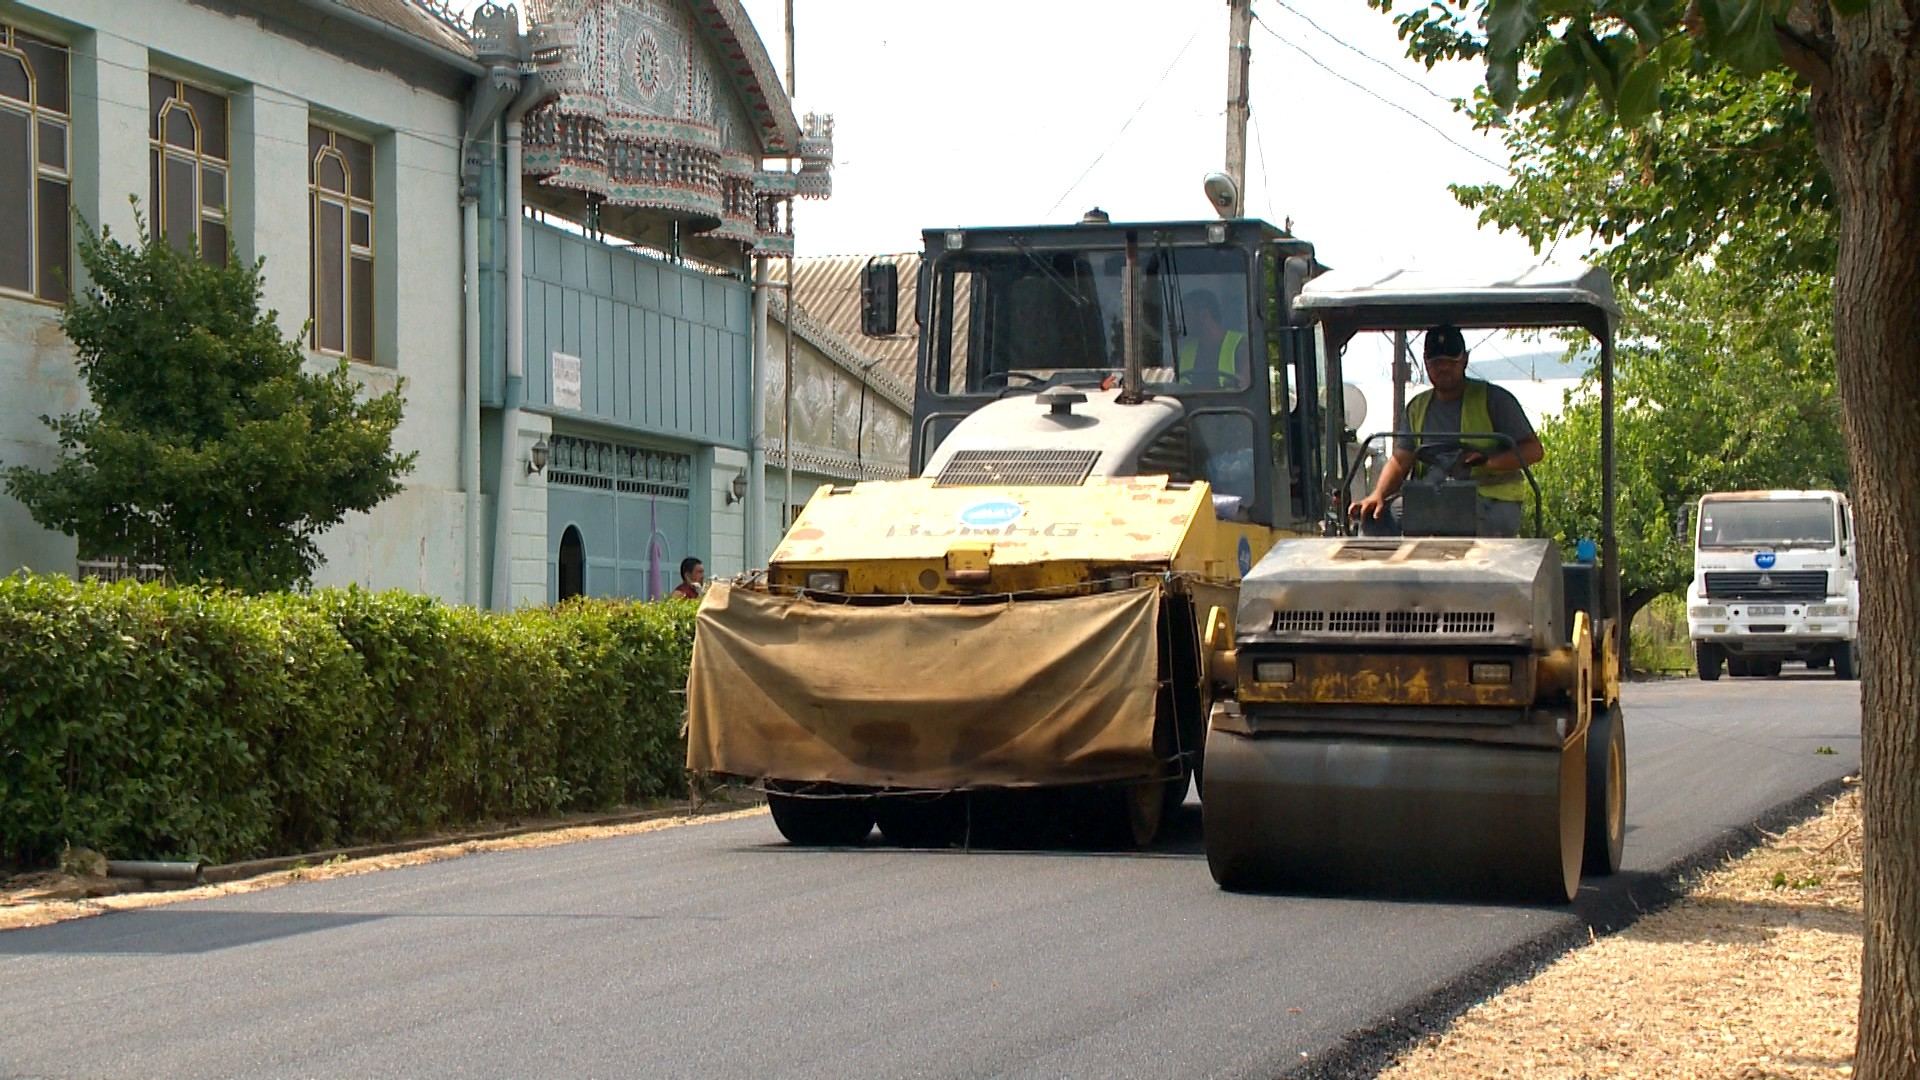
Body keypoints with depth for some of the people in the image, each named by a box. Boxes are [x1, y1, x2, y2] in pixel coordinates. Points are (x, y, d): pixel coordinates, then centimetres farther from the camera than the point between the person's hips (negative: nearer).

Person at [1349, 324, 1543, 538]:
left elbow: (1534, 450, 0)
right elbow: (1400, 461, 10)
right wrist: (1378, 495, -11)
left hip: (1491, 500, -5)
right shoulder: (1417, 408, 19)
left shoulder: (1493, 399, 5)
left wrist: (1488, 462, -18)